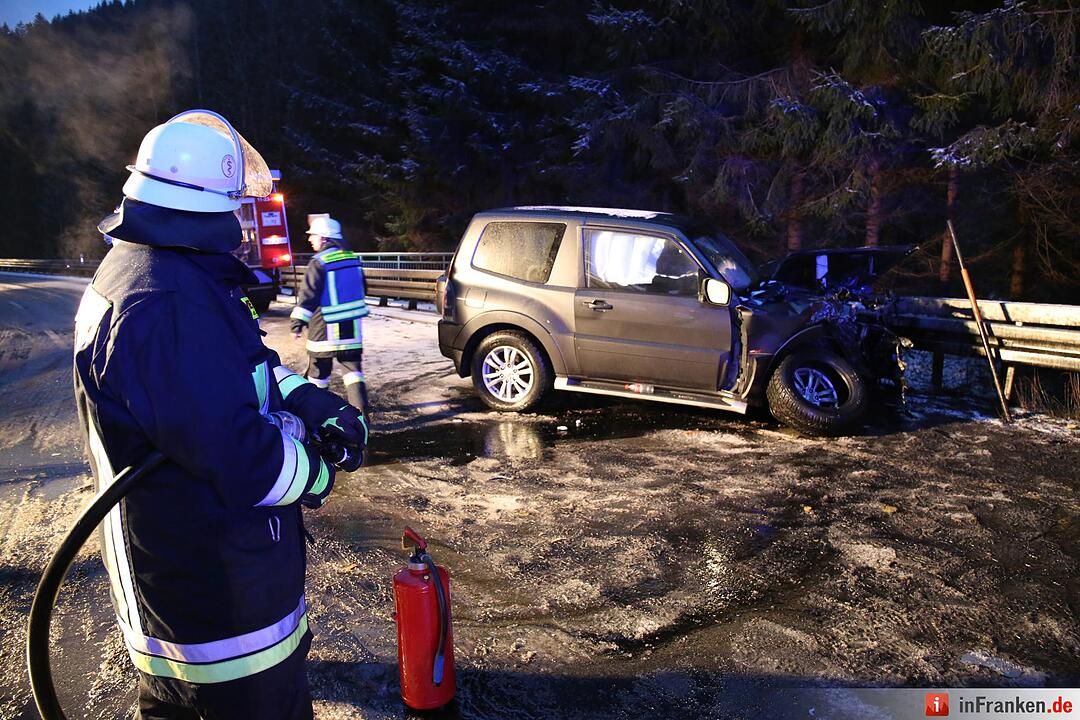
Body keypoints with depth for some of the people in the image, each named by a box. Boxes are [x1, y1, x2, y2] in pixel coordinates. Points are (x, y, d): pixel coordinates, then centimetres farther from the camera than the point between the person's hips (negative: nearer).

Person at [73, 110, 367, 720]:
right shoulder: (168, 307, -30)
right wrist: (316, 473, -13)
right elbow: (241, 462, -33)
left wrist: (308, 400, -7)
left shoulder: (137, 272, 6)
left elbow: (240, 369, 10)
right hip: (219, 595, -10)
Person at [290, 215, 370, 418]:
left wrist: (298, 321, -9)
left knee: (318, 371, 11)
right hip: (351, 327, 5)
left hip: (325, 328, -5)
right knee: (353, 369, 4)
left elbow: (308, 295, -14)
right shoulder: (353, 258, 7)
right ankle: (361, 412, -5)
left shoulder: (319, 263, -12)